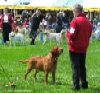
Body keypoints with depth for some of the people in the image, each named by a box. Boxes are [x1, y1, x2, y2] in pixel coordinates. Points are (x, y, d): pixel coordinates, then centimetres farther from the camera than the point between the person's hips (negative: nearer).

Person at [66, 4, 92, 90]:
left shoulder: (75, 21, -17)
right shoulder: (88, 21, 4)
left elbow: (71, 35, -19)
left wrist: (67, 33, 0)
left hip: (75, 48, -6)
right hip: (84, 48, 6)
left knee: (75, 67, -1)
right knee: (82, 66, 17)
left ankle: (76, 85, -2)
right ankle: (84, 83, 22)